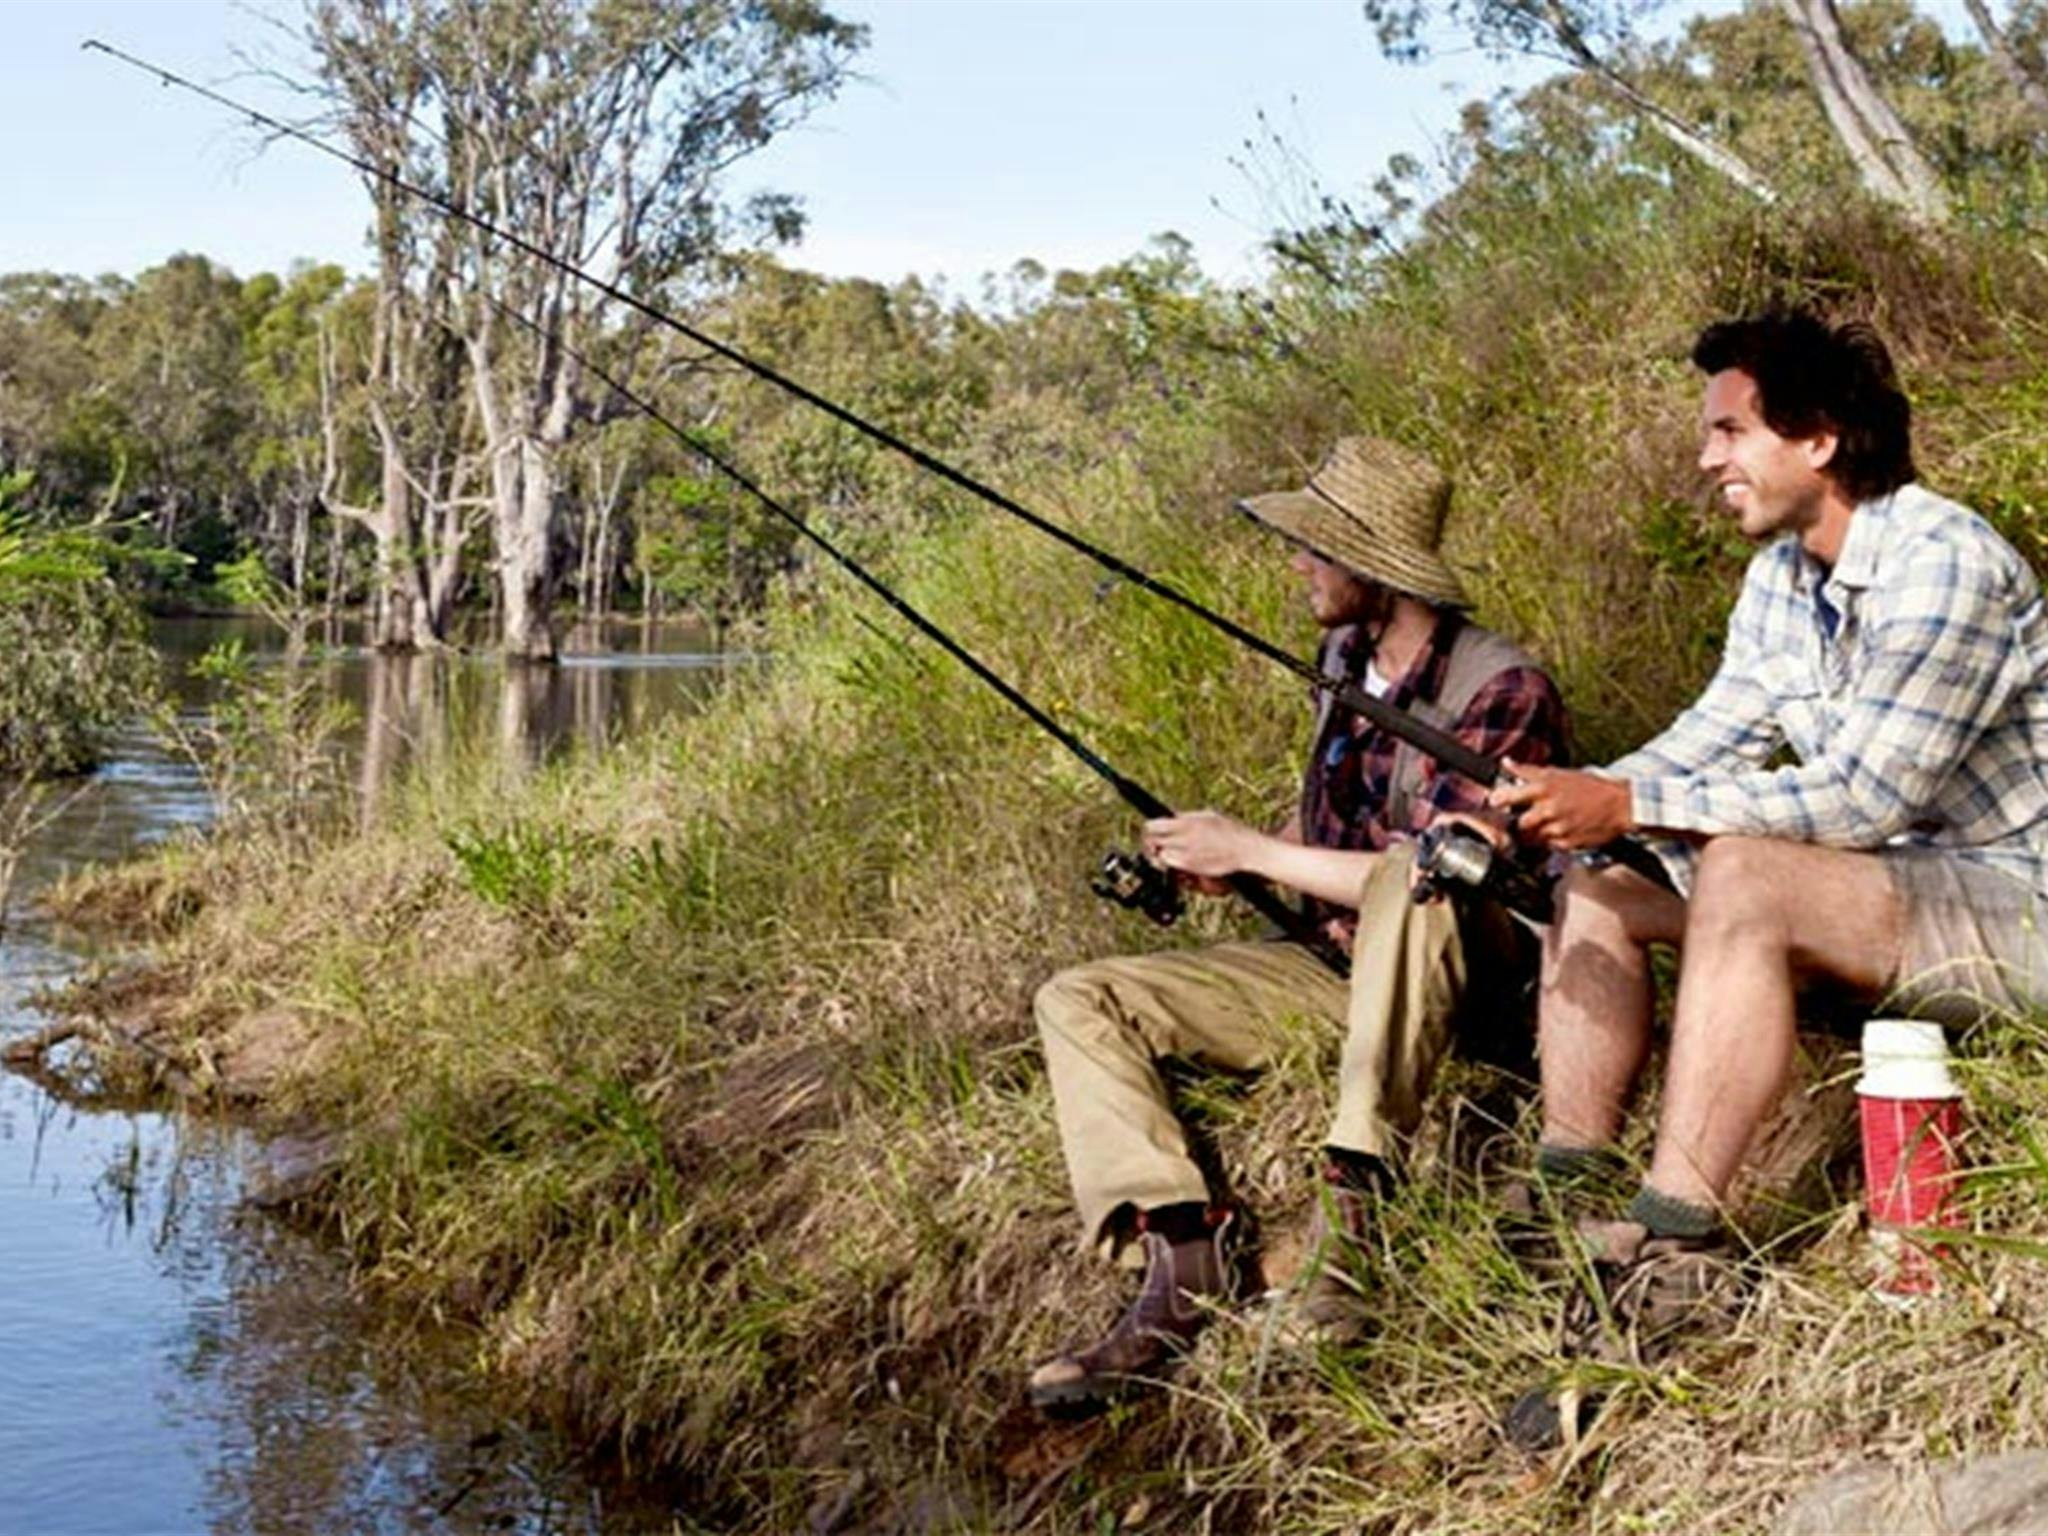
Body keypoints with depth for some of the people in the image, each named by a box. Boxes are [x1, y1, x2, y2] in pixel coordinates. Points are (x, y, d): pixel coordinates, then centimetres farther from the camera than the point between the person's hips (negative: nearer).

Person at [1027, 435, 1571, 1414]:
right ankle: (1181, 1260, -24)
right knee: (1079, 1001, -5)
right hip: (1339, 962, 8)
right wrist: (1218, 868, 2)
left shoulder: (1500, 691, -17)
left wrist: (1248, 851, -18)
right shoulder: (1344, 655, 7)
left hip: (1464, 973, -8)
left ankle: (1353, 1212, -35)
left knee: (1414, 887, -42)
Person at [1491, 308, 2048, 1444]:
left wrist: (1626, 803, -32)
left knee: (1744, 877, -34)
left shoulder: (1943, 563, -21)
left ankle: (1674, 1255, -36)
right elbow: (1703, 747, 5)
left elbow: (1864, 796, -29)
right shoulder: (1780, 578, 7)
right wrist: (1556, 808, -13)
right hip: (1881, 898, 9)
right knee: (1595, 890, 1)